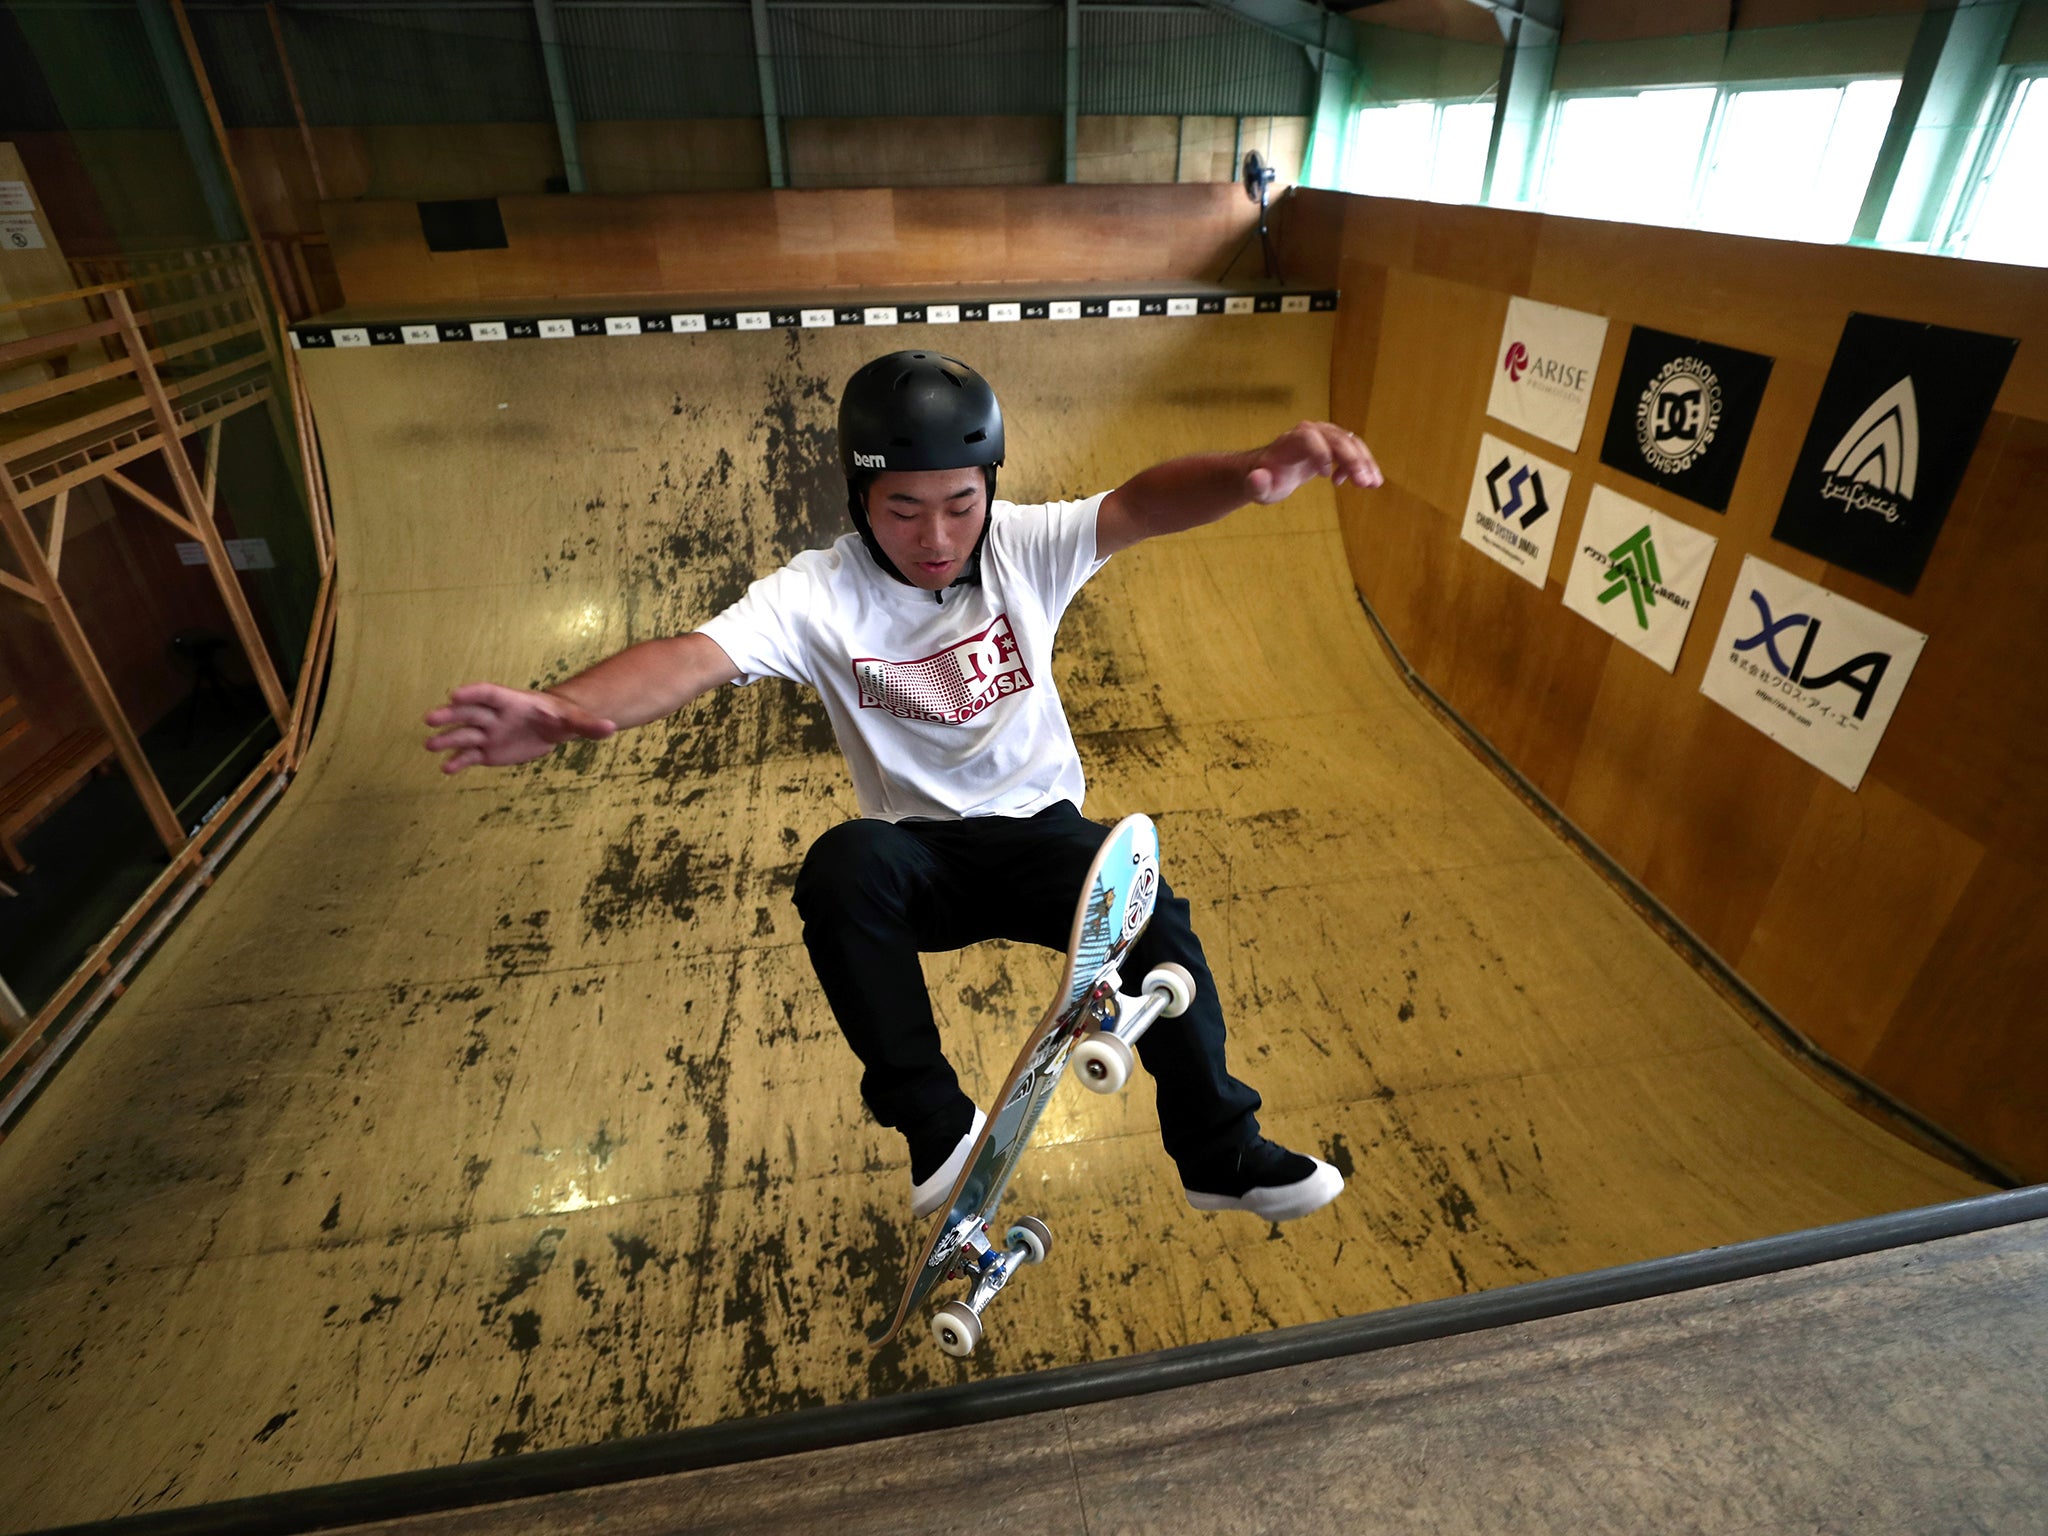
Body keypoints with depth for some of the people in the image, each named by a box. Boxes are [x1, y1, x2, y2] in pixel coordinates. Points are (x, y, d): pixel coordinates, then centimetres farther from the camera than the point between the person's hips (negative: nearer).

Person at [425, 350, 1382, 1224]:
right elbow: (696, 656, -27)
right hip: (917, 855, -1)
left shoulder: (1025, 547, -6)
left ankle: (1221, 1156, 0)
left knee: (1152, 912, -25)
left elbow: (1143, 505, -23)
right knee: (840, 867, -33)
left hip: (1042, 831, 1)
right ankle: (936, 1126, -14)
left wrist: (1254, 471, -44)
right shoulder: (818, 592, -11)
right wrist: (562, 709, -48)